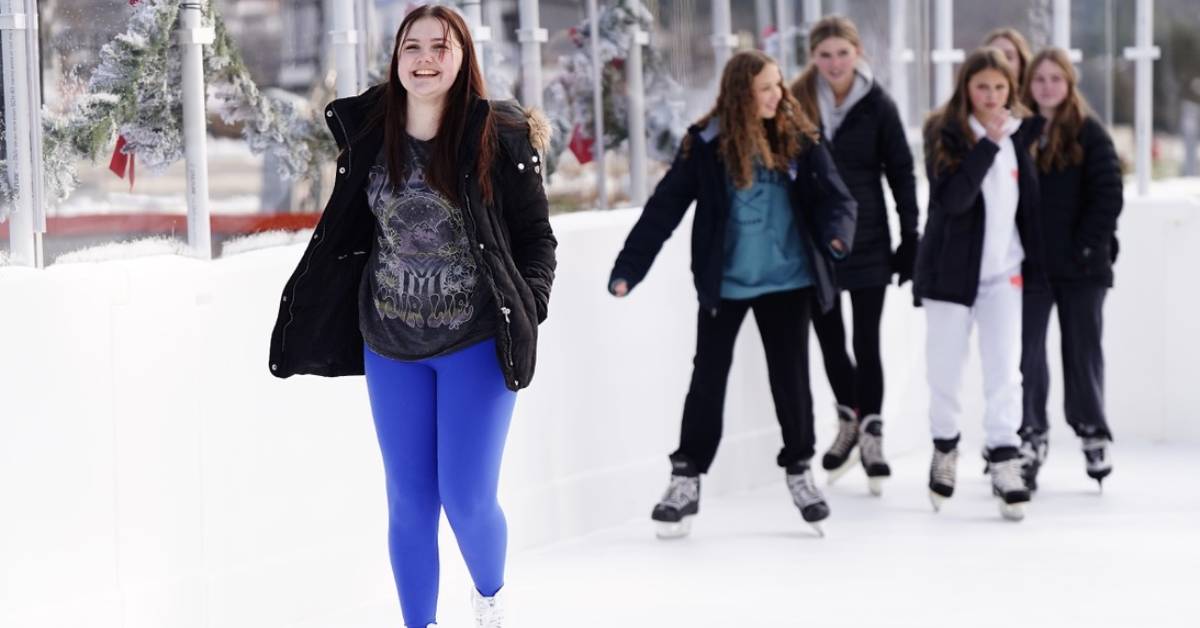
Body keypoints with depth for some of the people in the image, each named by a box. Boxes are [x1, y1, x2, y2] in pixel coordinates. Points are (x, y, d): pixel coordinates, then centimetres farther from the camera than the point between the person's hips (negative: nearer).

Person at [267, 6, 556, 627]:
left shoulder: (500, 137, -9)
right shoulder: (367, 132, -1)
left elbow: (537, 237, -2)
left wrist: (527, 311, -14)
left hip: (475, 343, -3)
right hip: (391, 346, 3)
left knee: (467, 500, -5)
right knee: (409, 502, 6)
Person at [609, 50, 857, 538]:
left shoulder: (799, 138, -4)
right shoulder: (707, 145, -10)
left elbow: (835, 197, -5)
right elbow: (664, 209, -11)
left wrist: (837, 233, -27)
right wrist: (628, 269, -17)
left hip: (786, 281, 1)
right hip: (723, 283, -1)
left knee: (791, 378, 7)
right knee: (708, 379, 3)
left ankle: (799, 470, 25)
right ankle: (686, 479, 13)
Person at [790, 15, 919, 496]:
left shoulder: (877, 105, -4)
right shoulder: (797, 101, -1)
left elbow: (901, 173, 0)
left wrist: (910, 237, -4)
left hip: (866, 239, -2)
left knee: (866, 342, -1)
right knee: (829, 339, 12)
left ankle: (870, 436, 7)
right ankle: (849, 421, 32)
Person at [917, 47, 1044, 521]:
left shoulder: (1019, 135, 6)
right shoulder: (945, 134, -8)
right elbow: (953, 198, -22)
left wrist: (1033, 260, 15)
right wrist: (988, 143, -24)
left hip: (1004, 272, 2)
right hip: (951, 269, -2)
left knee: (1005, 371, -6)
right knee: (945, 370, 6)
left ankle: (1005, 462, -5)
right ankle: (945, 447, 27)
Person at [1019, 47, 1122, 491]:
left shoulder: (1089, 133, -1)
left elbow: (1109, 195, -6)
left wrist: (1089, 245, -12)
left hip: (1081, 266, -1)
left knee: (1083, 351, 8)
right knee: (1027, 353, -2)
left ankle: (1093, 434, 21)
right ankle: (1030, 438, 5)